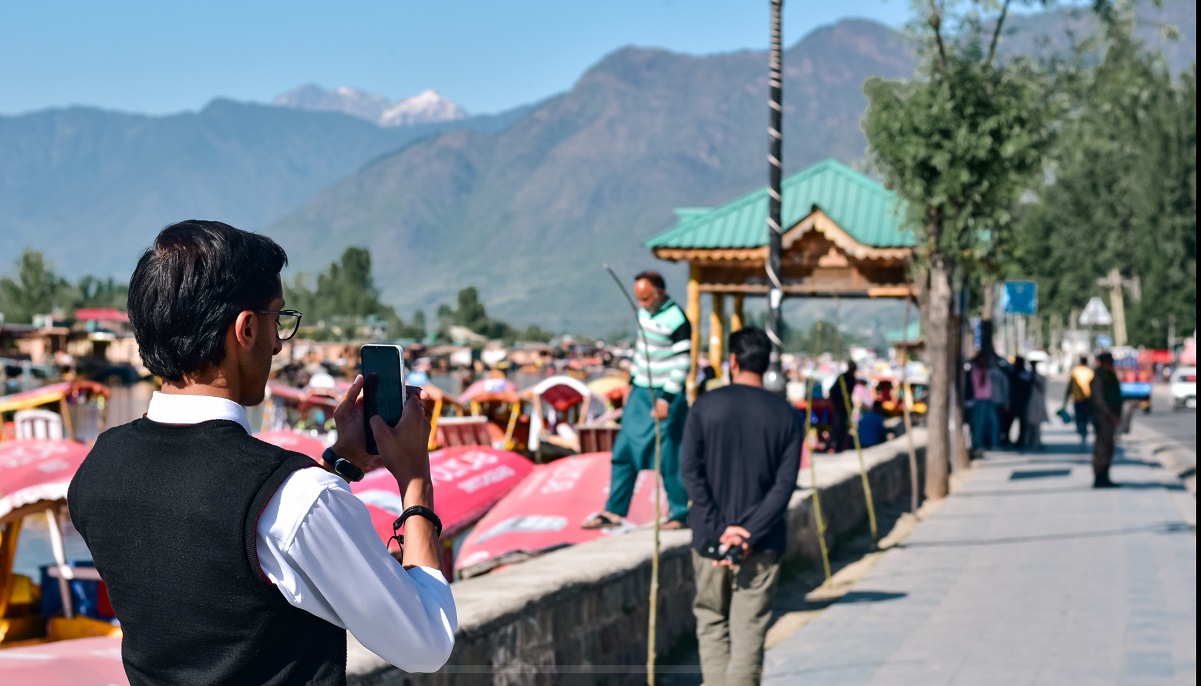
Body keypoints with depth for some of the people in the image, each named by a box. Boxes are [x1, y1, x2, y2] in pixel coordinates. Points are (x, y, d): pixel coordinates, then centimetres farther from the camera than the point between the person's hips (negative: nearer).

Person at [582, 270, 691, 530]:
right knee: (623, 451, 7)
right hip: (640, 392, 8)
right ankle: (613, 512, 12)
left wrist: (667, 399, -23)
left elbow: (682, 364, -18)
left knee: (668, 457, -3)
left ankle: (680, 513, 11)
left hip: (665, 395, -8)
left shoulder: (677, 320, -17)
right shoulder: (644, 312, 7)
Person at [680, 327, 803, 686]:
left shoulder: (706, 406, -1)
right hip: (763, 545, 0)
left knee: (711, 621, 14)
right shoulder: (786, 415, 1)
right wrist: (750, 535, -12)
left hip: (710, 539, 0)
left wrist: (719, 529, -9)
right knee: (749, 630, 2)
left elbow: (691, 471, -8)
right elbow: (785, 483, -7)